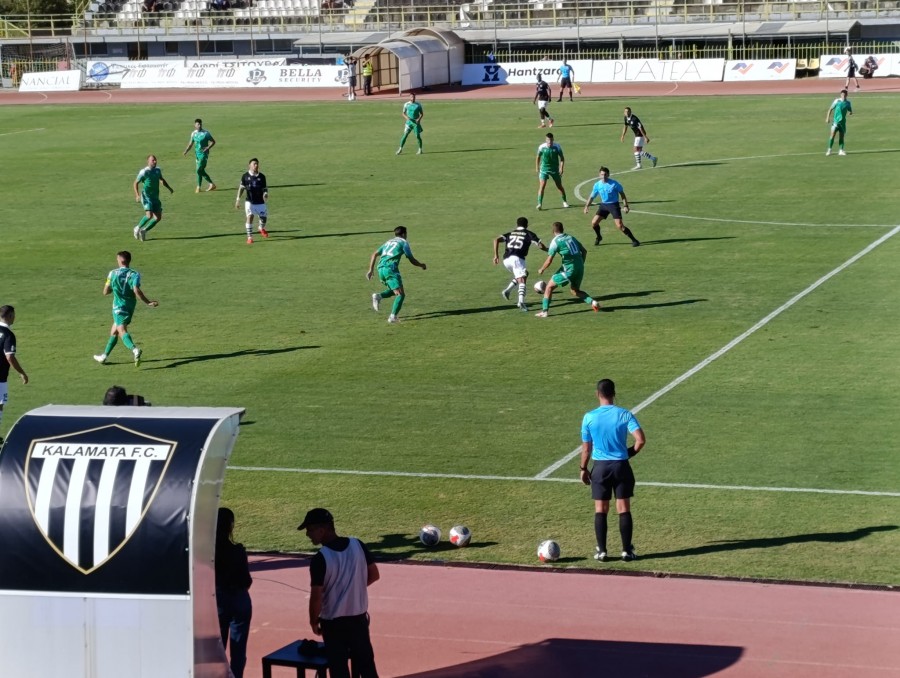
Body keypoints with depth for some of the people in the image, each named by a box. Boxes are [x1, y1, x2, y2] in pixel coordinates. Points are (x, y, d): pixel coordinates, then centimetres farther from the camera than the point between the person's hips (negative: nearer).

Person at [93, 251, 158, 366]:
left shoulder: (113, 273, -3)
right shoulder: (134, 274, -4)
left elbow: (105, 292, 3)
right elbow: (136, 291, -19)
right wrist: (148, 302, -14)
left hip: (119, 307, -4)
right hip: (130, 308, 4)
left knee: (122, 331, -17)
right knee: (114, 331, 20)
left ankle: (134, 350, -45)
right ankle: (104, 356, 31)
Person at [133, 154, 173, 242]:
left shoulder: (158, 170, 7)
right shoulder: (144, 172, -11)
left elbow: (162, 180, 27)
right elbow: (136, 183, -5)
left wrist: (169, 188, 16)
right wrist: (137, 195, -15)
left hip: (155, 197, 7)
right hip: (146, 197, -7)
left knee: (158, 217, 1)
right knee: (149, 215, -22)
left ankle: (144, 231, 18)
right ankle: (138, 228, 3)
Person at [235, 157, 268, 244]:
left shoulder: (262, 176, 1)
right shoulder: (245, 176, -3)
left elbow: (264, 188, 7)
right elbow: (241, 187, 5)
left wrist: (265, 194, -15)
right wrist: (238, 199, 2)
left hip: (260, 202, 2)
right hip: (250, 201, -2)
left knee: (264, 218, 8)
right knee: (250, 217, -17)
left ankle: (262, 228, 46)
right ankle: (249, 237, -10)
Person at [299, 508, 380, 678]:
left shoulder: (320, 559, -20)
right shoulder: (358, 545, -4)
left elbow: (316, 597, -19)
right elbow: (374, 574, 6)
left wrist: (314, 622, -3)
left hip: (333, 622, -5)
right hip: (359, 618, 5)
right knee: (366, 664, 15)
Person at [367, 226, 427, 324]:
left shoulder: (389, 242, 26)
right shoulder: (403, 242, 9)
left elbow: (374, 254, 20)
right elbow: (412, 260, 7)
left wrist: (370, 270, 20)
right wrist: (421, 265, 25)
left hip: (381, 268, 7)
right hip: (391, 268, -7)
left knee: (394, 291, 24)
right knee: (400, 294, -4)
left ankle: (378, 296, -1)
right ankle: (393, 317, -18)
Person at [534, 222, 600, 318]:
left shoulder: (555, 241, -6)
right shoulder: (570, 237, 13)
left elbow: (549, 261, -7)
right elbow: (584, 251, 16)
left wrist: (541, 269, 10)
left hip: (569, 269, -6)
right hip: (580, 268, 6)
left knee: (549, 287, 7)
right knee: (575, 291, 25)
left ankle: (544, 311, 2)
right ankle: (592, 302, 4)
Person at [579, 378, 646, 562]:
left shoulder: (589, 417, -6)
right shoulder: (624, 415, -6)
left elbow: (586, 448, 0)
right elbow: (641, 439, -14)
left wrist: (583, 469, 13)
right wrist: (631, 452, 5)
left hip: (600, 467, 0)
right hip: (621, 466, 0)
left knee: (600, 510, 8)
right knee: (624, 509, 6)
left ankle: (601, 551, 8)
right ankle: (627, 551, 7)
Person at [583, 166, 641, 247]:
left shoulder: (614, 184, -14)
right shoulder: (597, 185, -2)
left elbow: (622, 194, -4)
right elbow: (592, 196, 10)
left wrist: (625, 206, -10)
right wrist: (587, 206, 0)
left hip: (614, 205, -5)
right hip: (603, 205, 5)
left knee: (620, 225, -17)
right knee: (594, 222, -1)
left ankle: (634, 240, -6)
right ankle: (598, 237, 29)